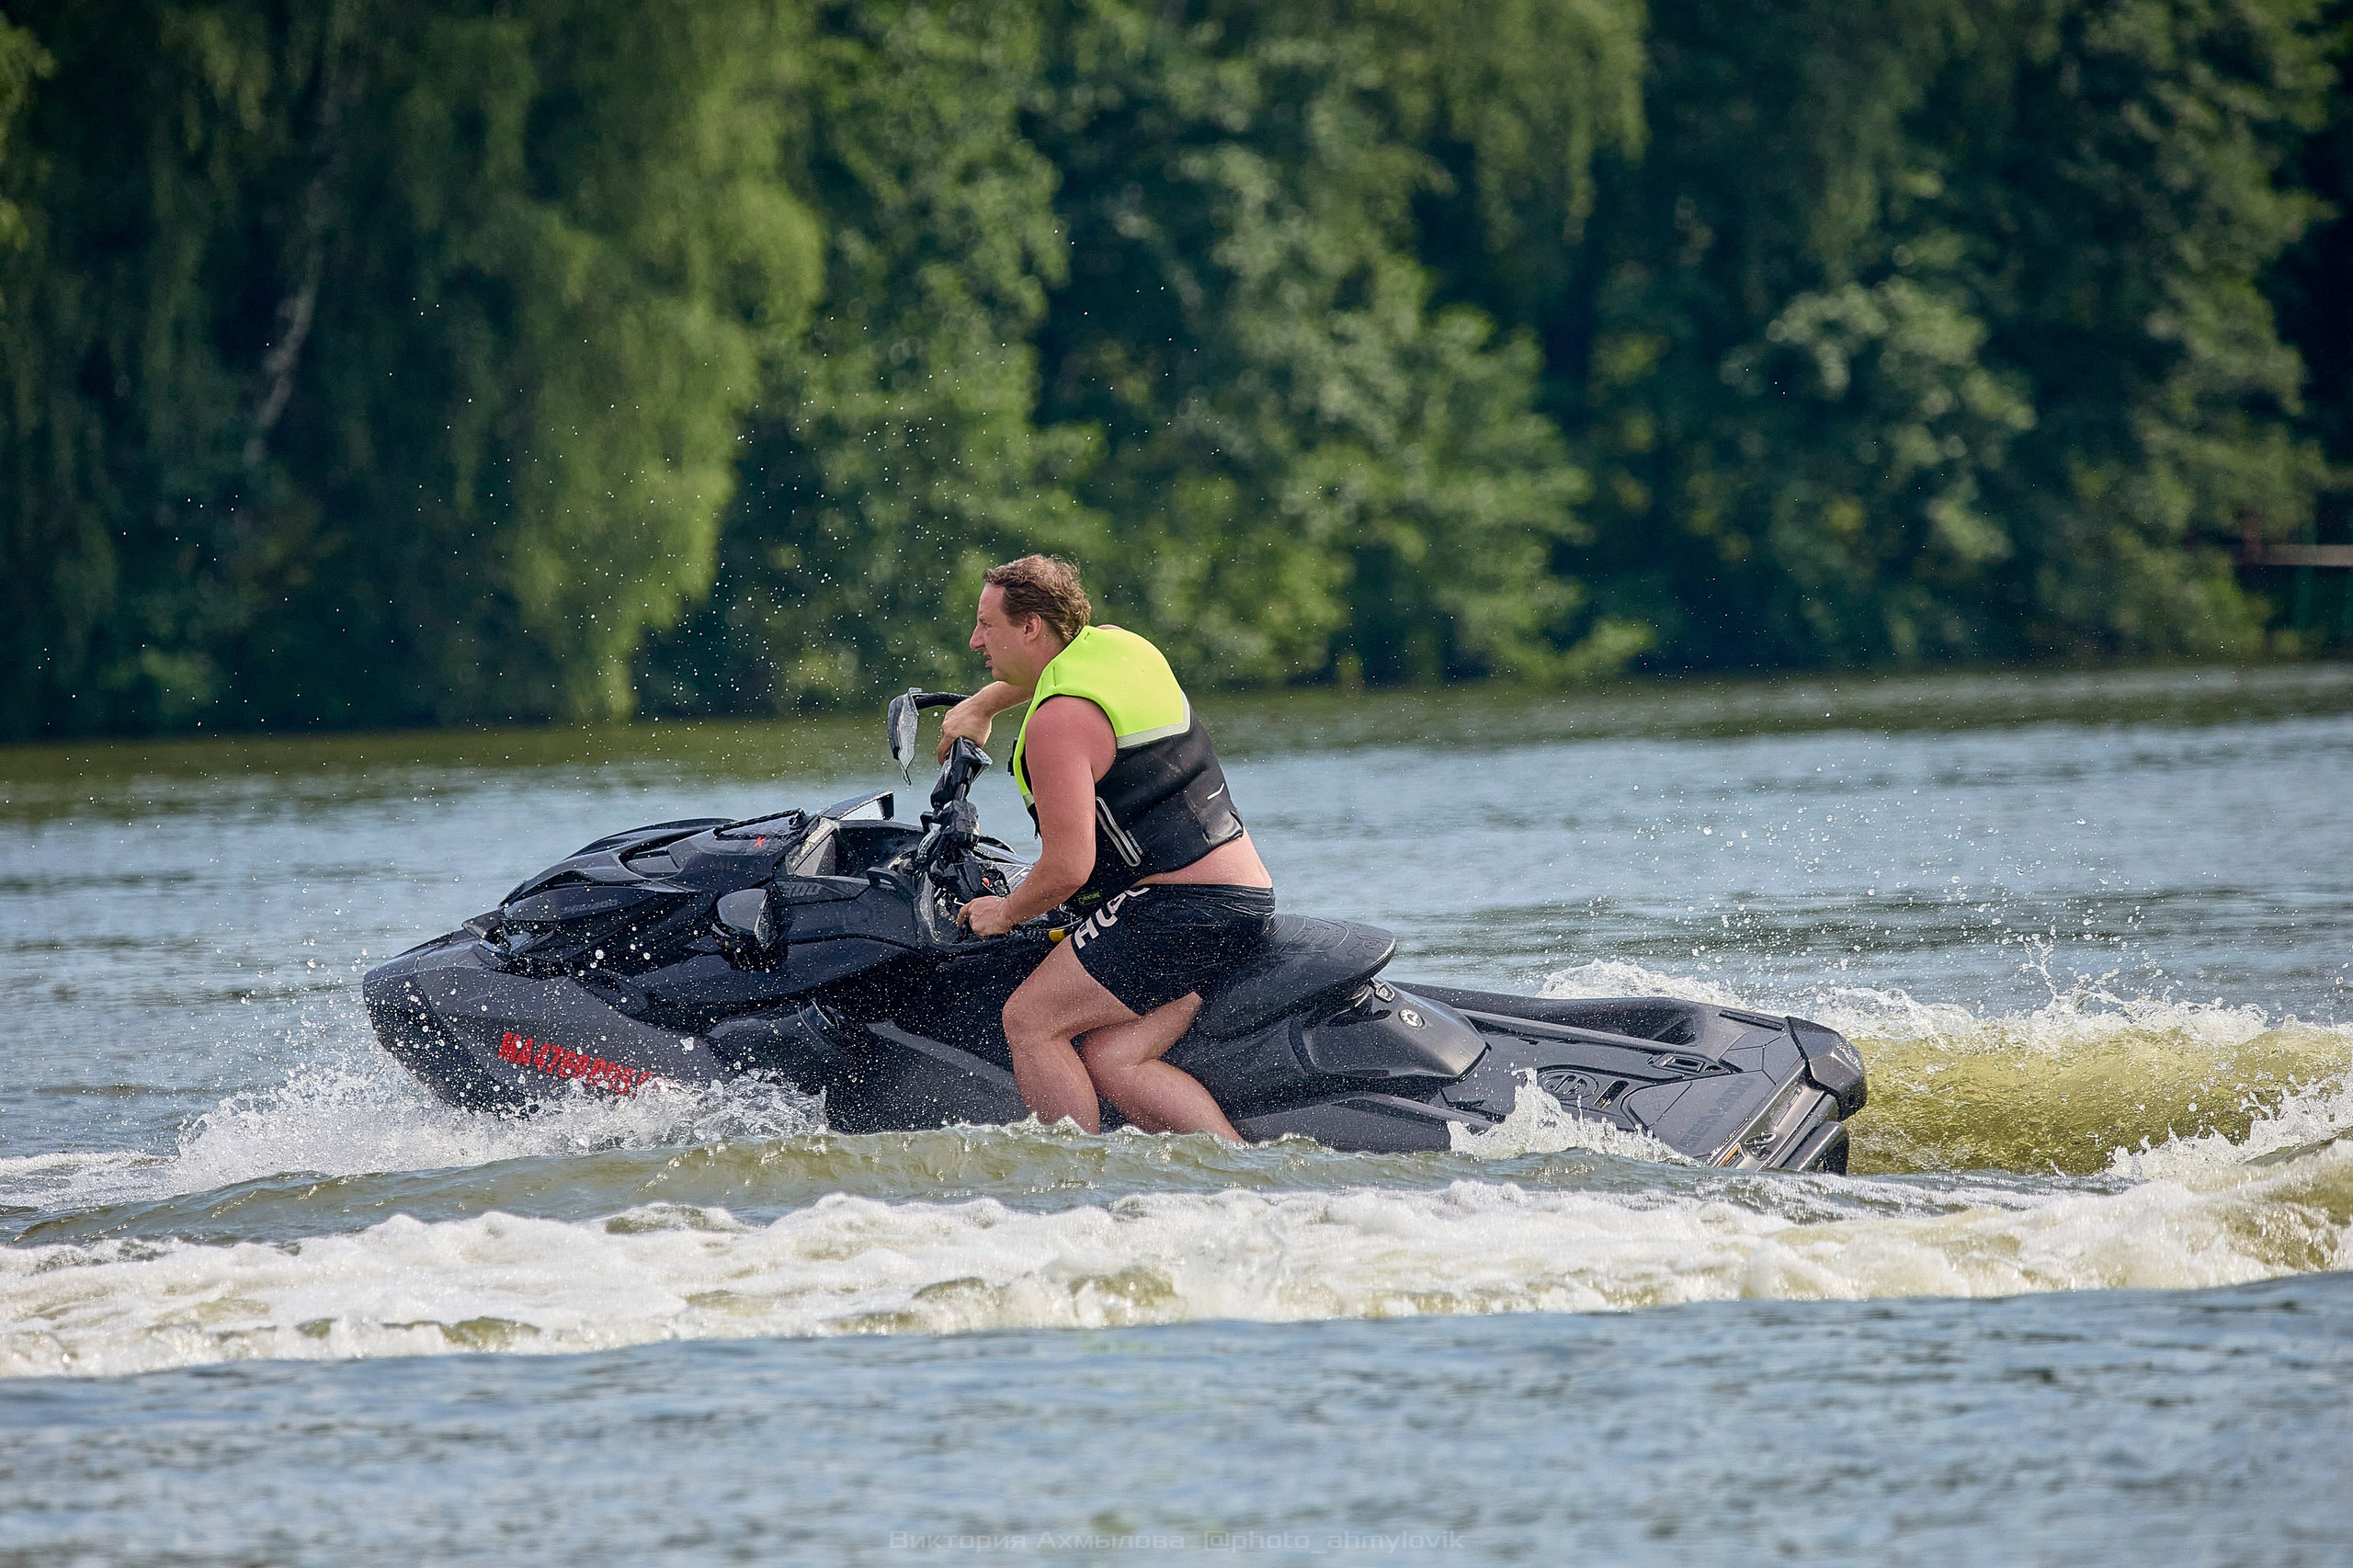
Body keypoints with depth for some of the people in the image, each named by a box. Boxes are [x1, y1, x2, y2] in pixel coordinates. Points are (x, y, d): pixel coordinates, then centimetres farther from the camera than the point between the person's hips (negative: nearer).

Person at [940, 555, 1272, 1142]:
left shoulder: (1059, 719, -15)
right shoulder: (1119, 645, 12)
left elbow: (1068, 868, -18)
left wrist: (1005, 913, 0)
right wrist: (981, 705, 46)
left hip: (1181, 906, -9)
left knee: (1030, 1021, -8)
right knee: (1110, 1062, 0)